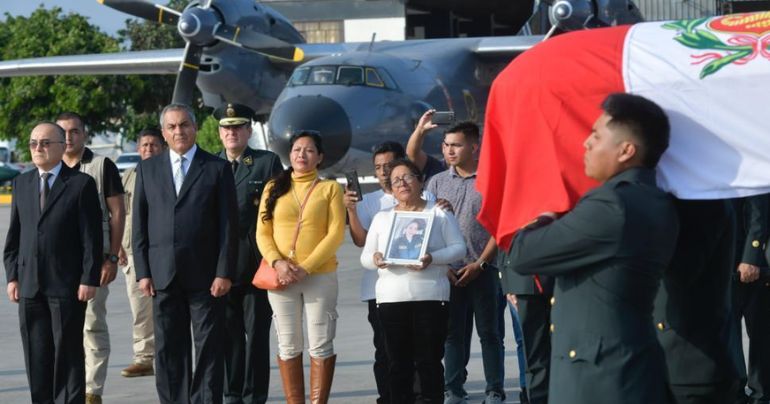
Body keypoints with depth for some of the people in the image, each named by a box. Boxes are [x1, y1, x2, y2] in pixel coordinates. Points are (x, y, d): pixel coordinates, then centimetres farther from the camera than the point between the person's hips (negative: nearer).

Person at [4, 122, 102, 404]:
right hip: (30, 285, 4)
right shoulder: (21, 183, 13)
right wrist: (12, 275, 6)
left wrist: (89, 279, -11)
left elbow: (92, 237, -5)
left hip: (68, 286, -4)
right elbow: (14, 234, 13)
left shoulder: (81, 184, -2)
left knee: (68, 352, 1)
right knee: (36, 355, 7)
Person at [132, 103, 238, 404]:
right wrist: (142, 272, 1)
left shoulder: (217, 168, 3)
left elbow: (228, 225, -1)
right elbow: (139, 224, 9)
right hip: (163, 275, 2)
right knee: (168, 350, 5)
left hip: (205, 276, -2)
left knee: (209, 349, 0)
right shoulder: (148, 168, 11)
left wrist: (224, 273, -8)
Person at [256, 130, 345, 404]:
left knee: (320, 345, -1)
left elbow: (336, 234, -5)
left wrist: (306, 267, -14)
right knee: (288, 346, 5)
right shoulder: (274, 188, 10)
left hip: (320, 276, -2)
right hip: (281, 277, 2)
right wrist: (277, 262, -13)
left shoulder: (329, 188, 3)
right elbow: (263, 233, 5)